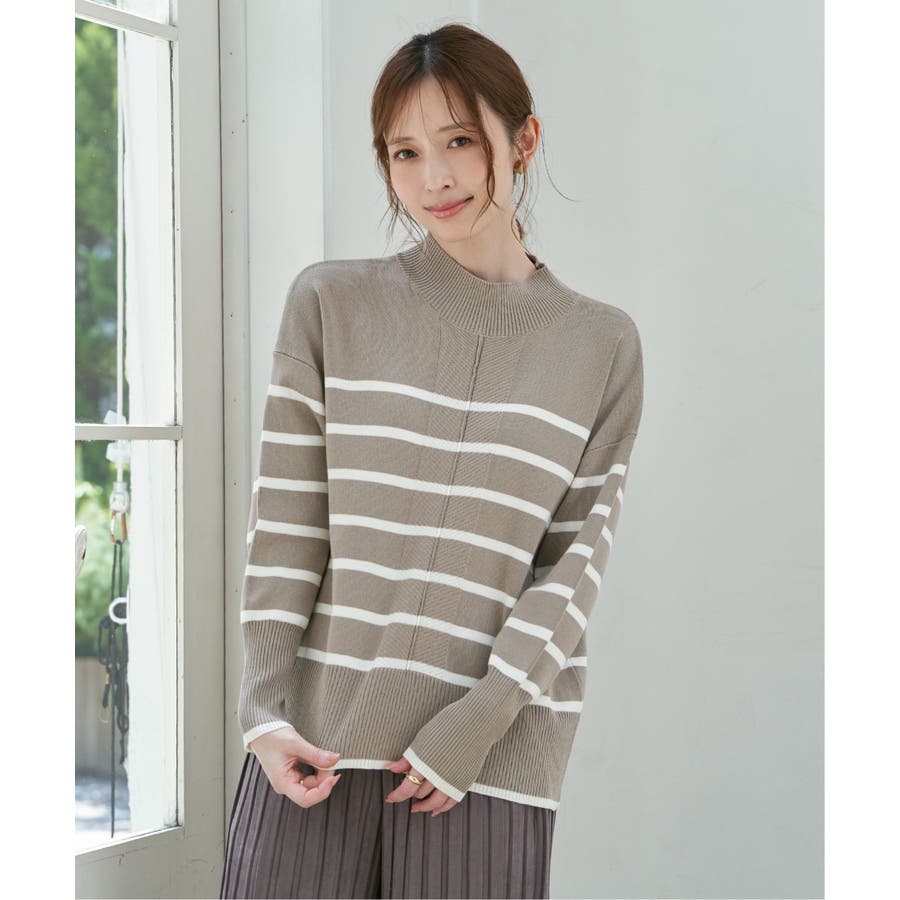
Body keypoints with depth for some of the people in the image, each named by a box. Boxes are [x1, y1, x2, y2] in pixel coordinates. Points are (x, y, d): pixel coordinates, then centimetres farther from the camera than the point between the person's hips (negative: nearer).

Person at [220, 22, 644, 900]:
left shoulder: (602, 345, 5)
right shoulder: (330, 302, 5)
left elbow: (577, 557, 0)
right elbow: (284, 525, 3)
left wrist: (481, 721, -10)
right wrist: (265, 710, -4)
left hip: (492, 759, 0)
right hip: (314, 737, 0)